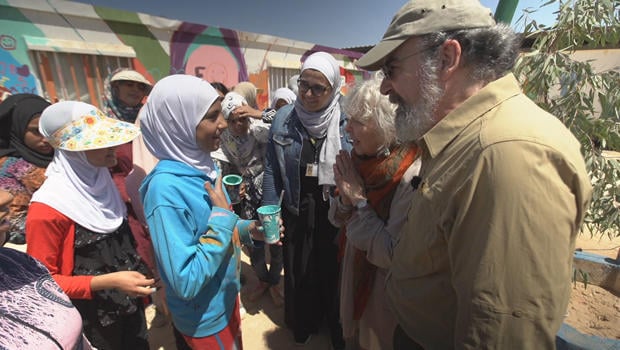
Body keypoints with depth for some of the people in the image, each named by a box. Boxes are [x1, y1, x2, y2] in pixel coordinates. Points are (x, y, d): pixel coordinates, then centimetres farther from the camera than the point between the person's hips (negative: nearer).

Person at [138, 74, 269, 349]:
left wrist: (248, 228, -7)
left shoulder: (203, 165, -6)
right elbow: (186, 283, -31)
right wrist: (223, 215, -29)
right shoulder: (166, 188, -32)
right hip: (204, 318, -7)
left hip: (227, 295, 7)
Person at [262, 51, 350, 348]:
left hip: (336, 211, -1)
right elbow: (272, 170, -3)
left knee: (333, 270, 17)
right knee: (299, 270, 19)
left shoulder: (347, 121, -9)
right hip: (296, 210, 2)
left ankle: (336, 325, 47)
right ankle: (303, 323, 50)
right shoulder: (283, 118, -6)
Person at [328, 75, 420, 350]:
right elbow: (339, 221, 1)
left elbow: (393, 256, -29)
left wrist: (360, 200, -25)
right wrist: (346, 198, -19)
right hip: (355, 274, 6)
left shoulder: (412, 176, -29)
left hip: (383, 290, -6)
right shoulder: (364, 161, -6)